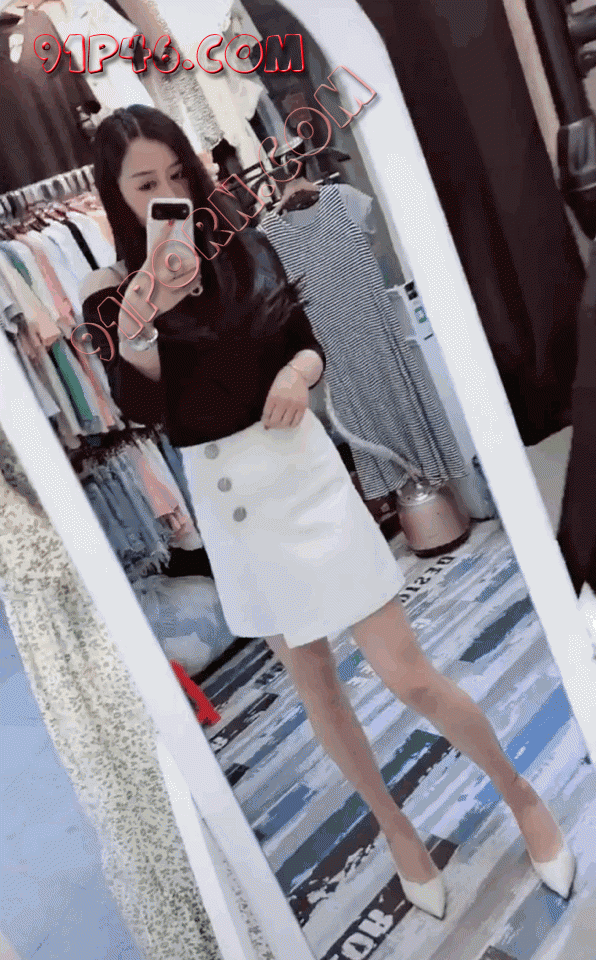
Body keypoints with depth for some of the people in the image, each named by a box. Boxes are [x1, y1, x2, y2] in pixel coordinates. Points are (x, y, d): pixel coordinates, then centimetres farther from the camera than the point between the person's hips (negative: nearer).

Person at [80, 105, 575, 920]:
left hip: (303, 472, -1)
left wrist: (298, 372, -13)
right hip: (226, 498, 1)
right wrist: (135, 326, -31)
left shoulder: (248, 250, 1)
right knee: (314, 684, 14)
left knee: (407, 675, -1)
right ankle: (395, 827, 38)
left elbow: (309, 346, 9)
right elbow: (143, 412, -14)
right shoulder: (109, 293, -2)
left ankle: (521, 794, 26)